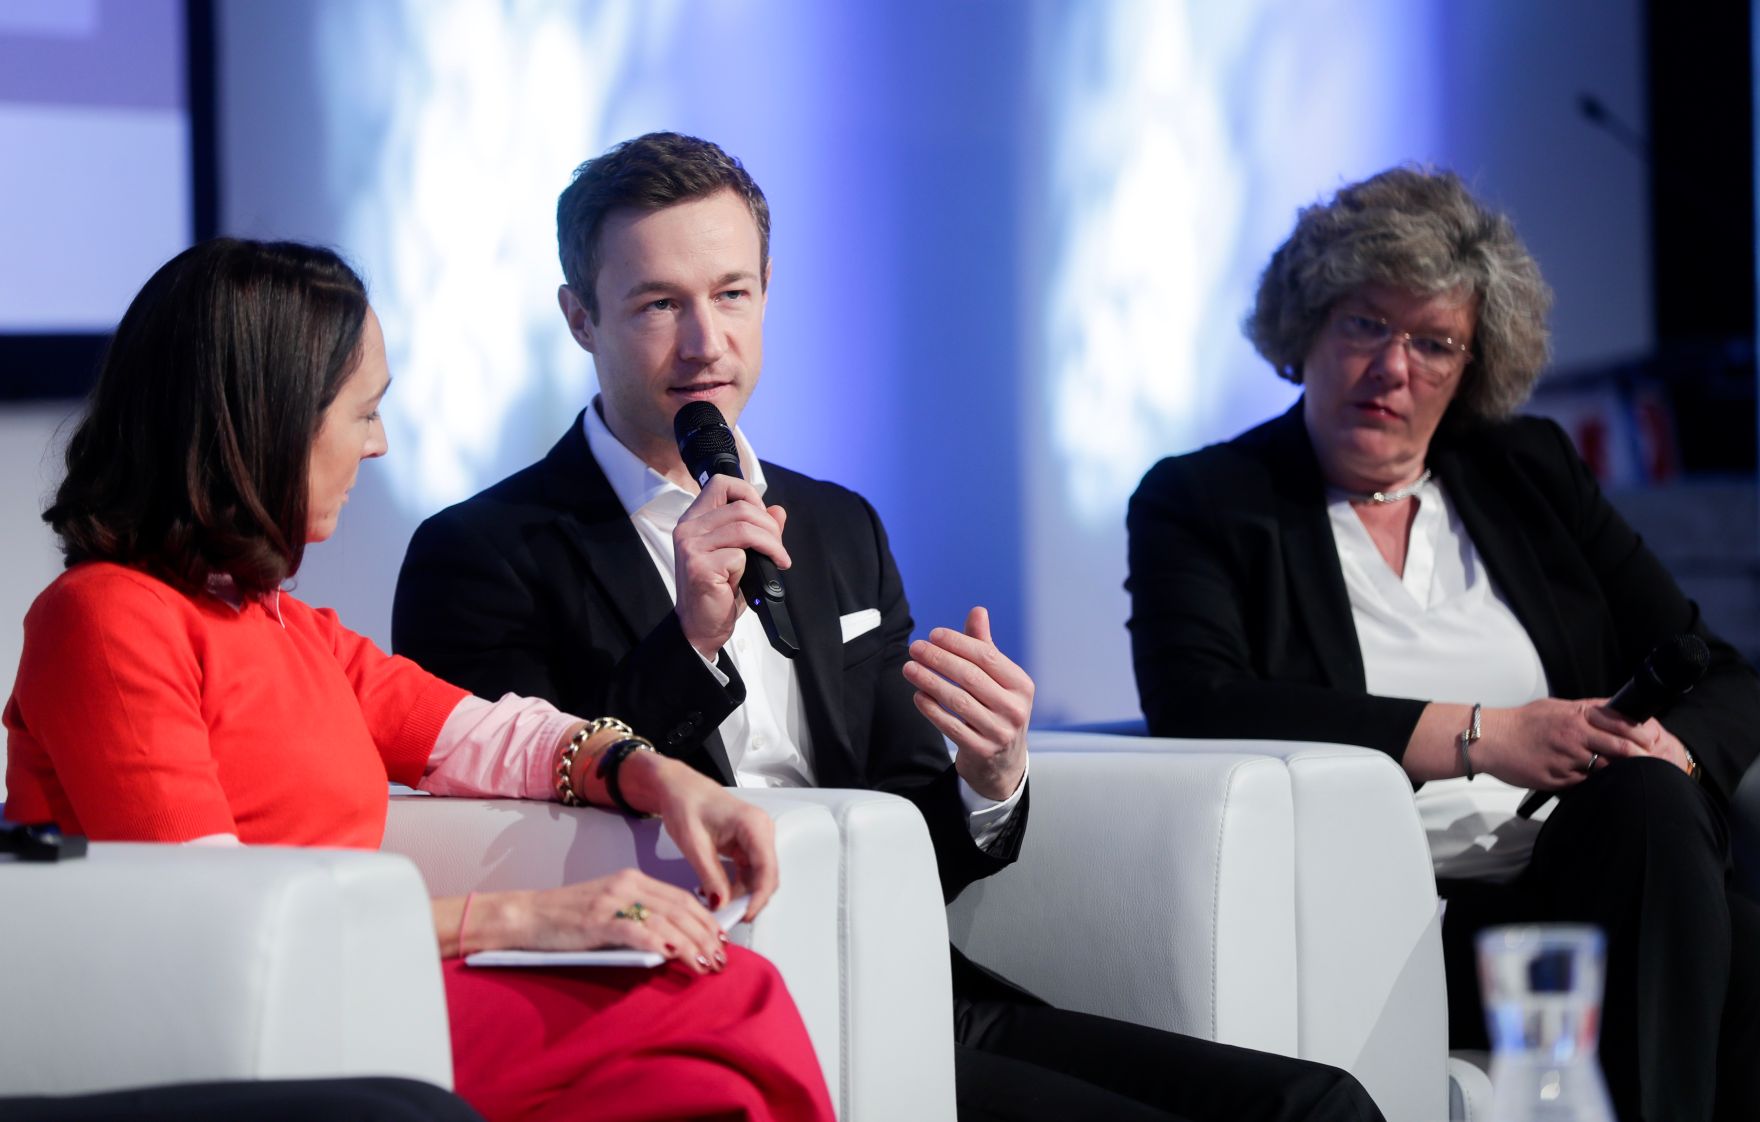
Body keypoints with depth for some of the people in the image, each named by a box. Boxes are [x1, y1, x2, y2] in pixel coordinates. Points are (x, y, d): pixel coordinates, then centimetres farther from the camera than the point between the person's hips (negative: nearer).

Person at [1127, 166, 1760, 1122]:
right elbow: (1196, 710, -10)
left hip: (1582, 891, 4)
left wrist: (1662, 756, -9)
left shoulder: (1532, 474, 22)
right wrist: (1480, 737, -15)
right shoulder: (1198, 503, 10)